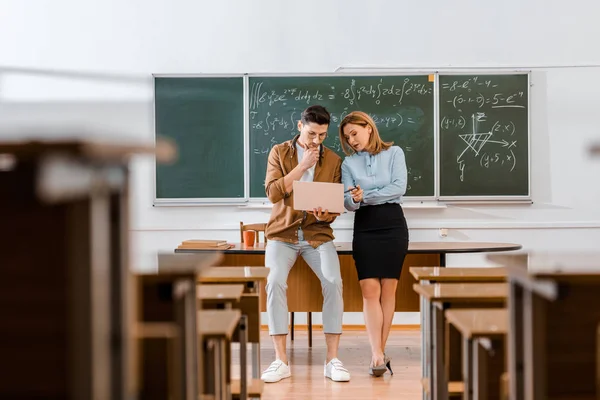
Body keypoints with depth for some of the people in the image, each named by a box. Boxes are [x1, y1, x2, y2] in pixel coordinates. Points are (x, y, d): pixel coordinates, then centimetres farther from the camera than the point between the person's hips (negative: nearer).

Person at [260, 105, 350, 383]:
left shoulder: (333, 161, 5)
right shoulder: (279, 152, 3)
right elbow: (273, 192, -9)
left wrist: (326, 215, -18)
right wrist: (303, 165, -13)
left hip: (318, 234, 1)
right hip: (282, 234, -1)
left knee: (334, 282, -26)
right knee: (275, 281, -28)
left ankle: (332, 359, -17)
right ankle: (281, 360, -19)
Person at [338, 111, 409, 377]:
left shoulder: (394, 153, 5)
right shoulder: (349, 163, 10)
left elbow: (399, 188, -8)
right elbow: (348, 202, 2)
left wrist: (366, 196, -10)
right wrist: (355, 200, -20)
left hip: (392, 224, -1)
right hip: (364, 227, 1)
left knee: (388, 289, 0)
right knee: (370, 290, -9)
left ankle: (379, 350, 7)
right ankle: (377, 354, -13)